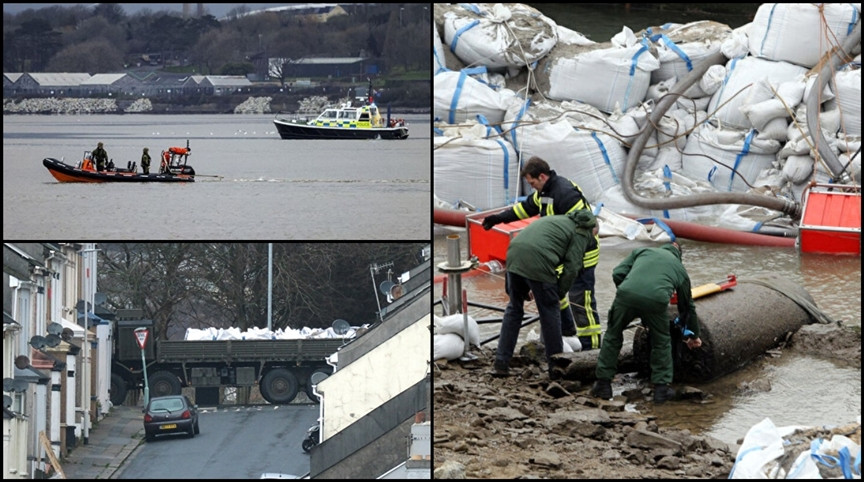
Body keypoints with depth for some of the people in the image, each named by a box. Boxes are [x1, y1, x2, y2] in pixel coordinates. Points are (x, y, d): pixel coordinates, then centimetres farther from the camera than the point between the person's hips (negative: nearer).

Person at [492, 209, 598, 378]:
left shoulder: (557, 220, 34)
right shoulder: (580, 233, 11)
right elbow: (571, 268, 0)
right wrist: (559, 293, 13)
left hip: (514, 256, 7)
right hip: (538, 261, -7)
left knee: (514, 309, 21)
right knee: (550, 313, 10)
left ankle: (501, 363, 20)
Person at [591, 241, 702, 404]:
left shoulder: (641, 251, 32)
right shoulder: (680, 269, 34)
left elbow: (618, 274, 19)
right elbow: (688, 306, 43)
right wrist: (694, 336, 56)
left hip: (626, 294, 0)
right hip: (656, 300, 0)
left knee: (612, 336, 24)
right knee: (662, 343, 26)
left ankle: (603, 384, 27)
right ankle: (661, 388, 24)